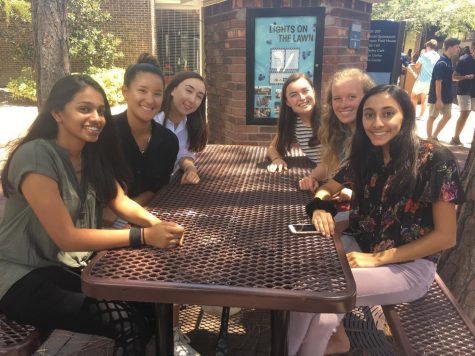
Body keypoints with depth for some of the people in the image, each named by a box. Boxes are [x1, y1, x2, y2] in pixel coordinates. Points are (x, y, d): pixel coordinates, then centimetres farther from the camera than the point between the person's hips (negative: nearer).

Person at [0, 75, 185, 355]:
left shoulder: (93, 153, 1)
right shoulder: (35, 156, -22)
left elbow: (121, 201, 0)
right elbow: (65, 237, -24)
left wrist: (157, 223, -22)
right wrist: (143, 236, -28)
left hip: (73, 264, 7)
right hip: (26, 278, -6)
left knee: (151, 300, -10)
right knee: (127, 321, -21)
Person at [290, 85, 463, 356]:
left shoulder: (435, 159, -16)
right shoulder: (365, 156, 0)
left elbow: (446, 236, -14)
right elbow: (327, 190, 11)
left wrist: (378, 259, -19)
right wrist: (319, 208, -15)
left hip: (411, 266, -5)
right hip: (363, 248, 5)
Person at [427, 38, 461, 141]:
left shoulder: (449, 61, 8)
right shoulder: (442, 63, -20)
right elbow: (438, 82, -22)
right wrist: (438, 99, -22)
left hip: (446, 96, 9)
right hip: (437, 96, -9)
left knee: (447, 115, 14)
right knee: (432, 117, 3)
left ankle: (434, 136, 25)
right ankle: (429, 138, 14)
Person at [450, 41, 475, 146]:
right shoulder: (464, 60, -9)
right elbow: (454, 77, -9)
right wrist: (466, 77, -23)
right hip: (464, 91, -6)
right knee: (465, 114, -12)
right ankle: (456, 138, -1)